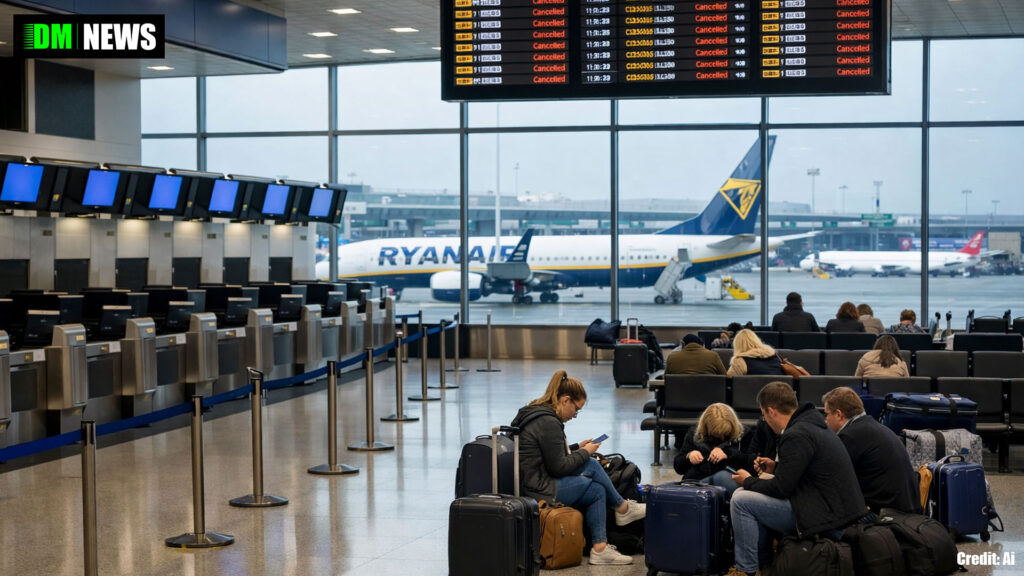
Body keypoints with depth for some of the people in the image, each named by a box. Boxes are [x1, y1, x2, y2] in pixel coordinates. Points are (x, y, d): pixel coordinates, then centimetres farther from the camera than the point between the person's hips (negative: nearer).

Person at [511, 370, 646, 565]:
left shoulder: (534, 412, 14)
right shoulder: (549, 423, -18)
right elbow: (559, 468, -15)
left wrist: (577, 448, 18)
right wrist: (585, 452, -2)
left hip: (527, 484, 10)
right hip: (540, 491, -10)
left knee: (598, 490, 7)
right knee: (591, 466, -2)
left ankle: (600, 549, 3)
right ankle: (623, 508, 19)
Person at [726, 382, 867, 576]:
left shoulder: (797, 435, -19)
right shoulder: (813, 425, 11)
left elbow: (780, 488, -15)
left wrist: (747, 481, 1)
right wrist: (776, 468, 23)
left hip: (826, 515, -10)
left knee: (741, 499, -7)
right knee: (754, 497, 23)